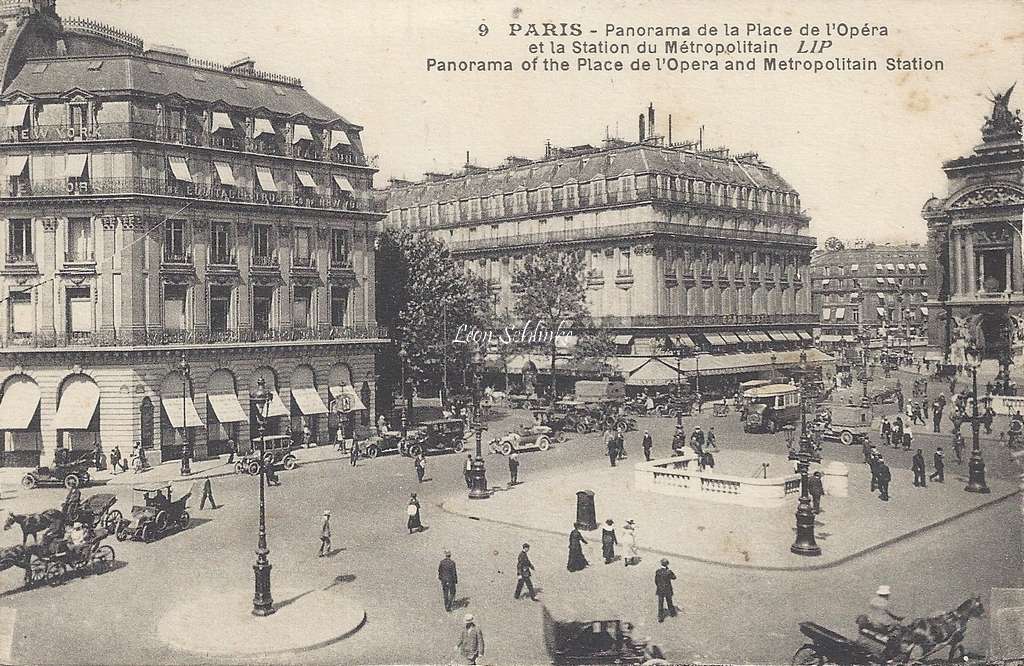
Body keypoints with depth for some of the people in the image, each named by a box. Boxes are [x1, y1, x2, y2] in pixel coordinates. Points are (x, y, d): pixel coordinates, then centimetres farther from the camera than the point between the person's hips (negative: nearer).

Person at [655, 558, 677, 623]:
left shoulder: (657, 572, -14)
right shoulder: (669, 571, -18)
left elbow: (656, 581, -4)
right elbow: (674, 577, 0)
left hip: (660, 590, 0)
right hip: (668, 590, 0)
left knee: (660, 604, 8)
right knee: (669, 602, 22)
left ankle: (660, 618, 9)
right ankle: (672, 613, 41)